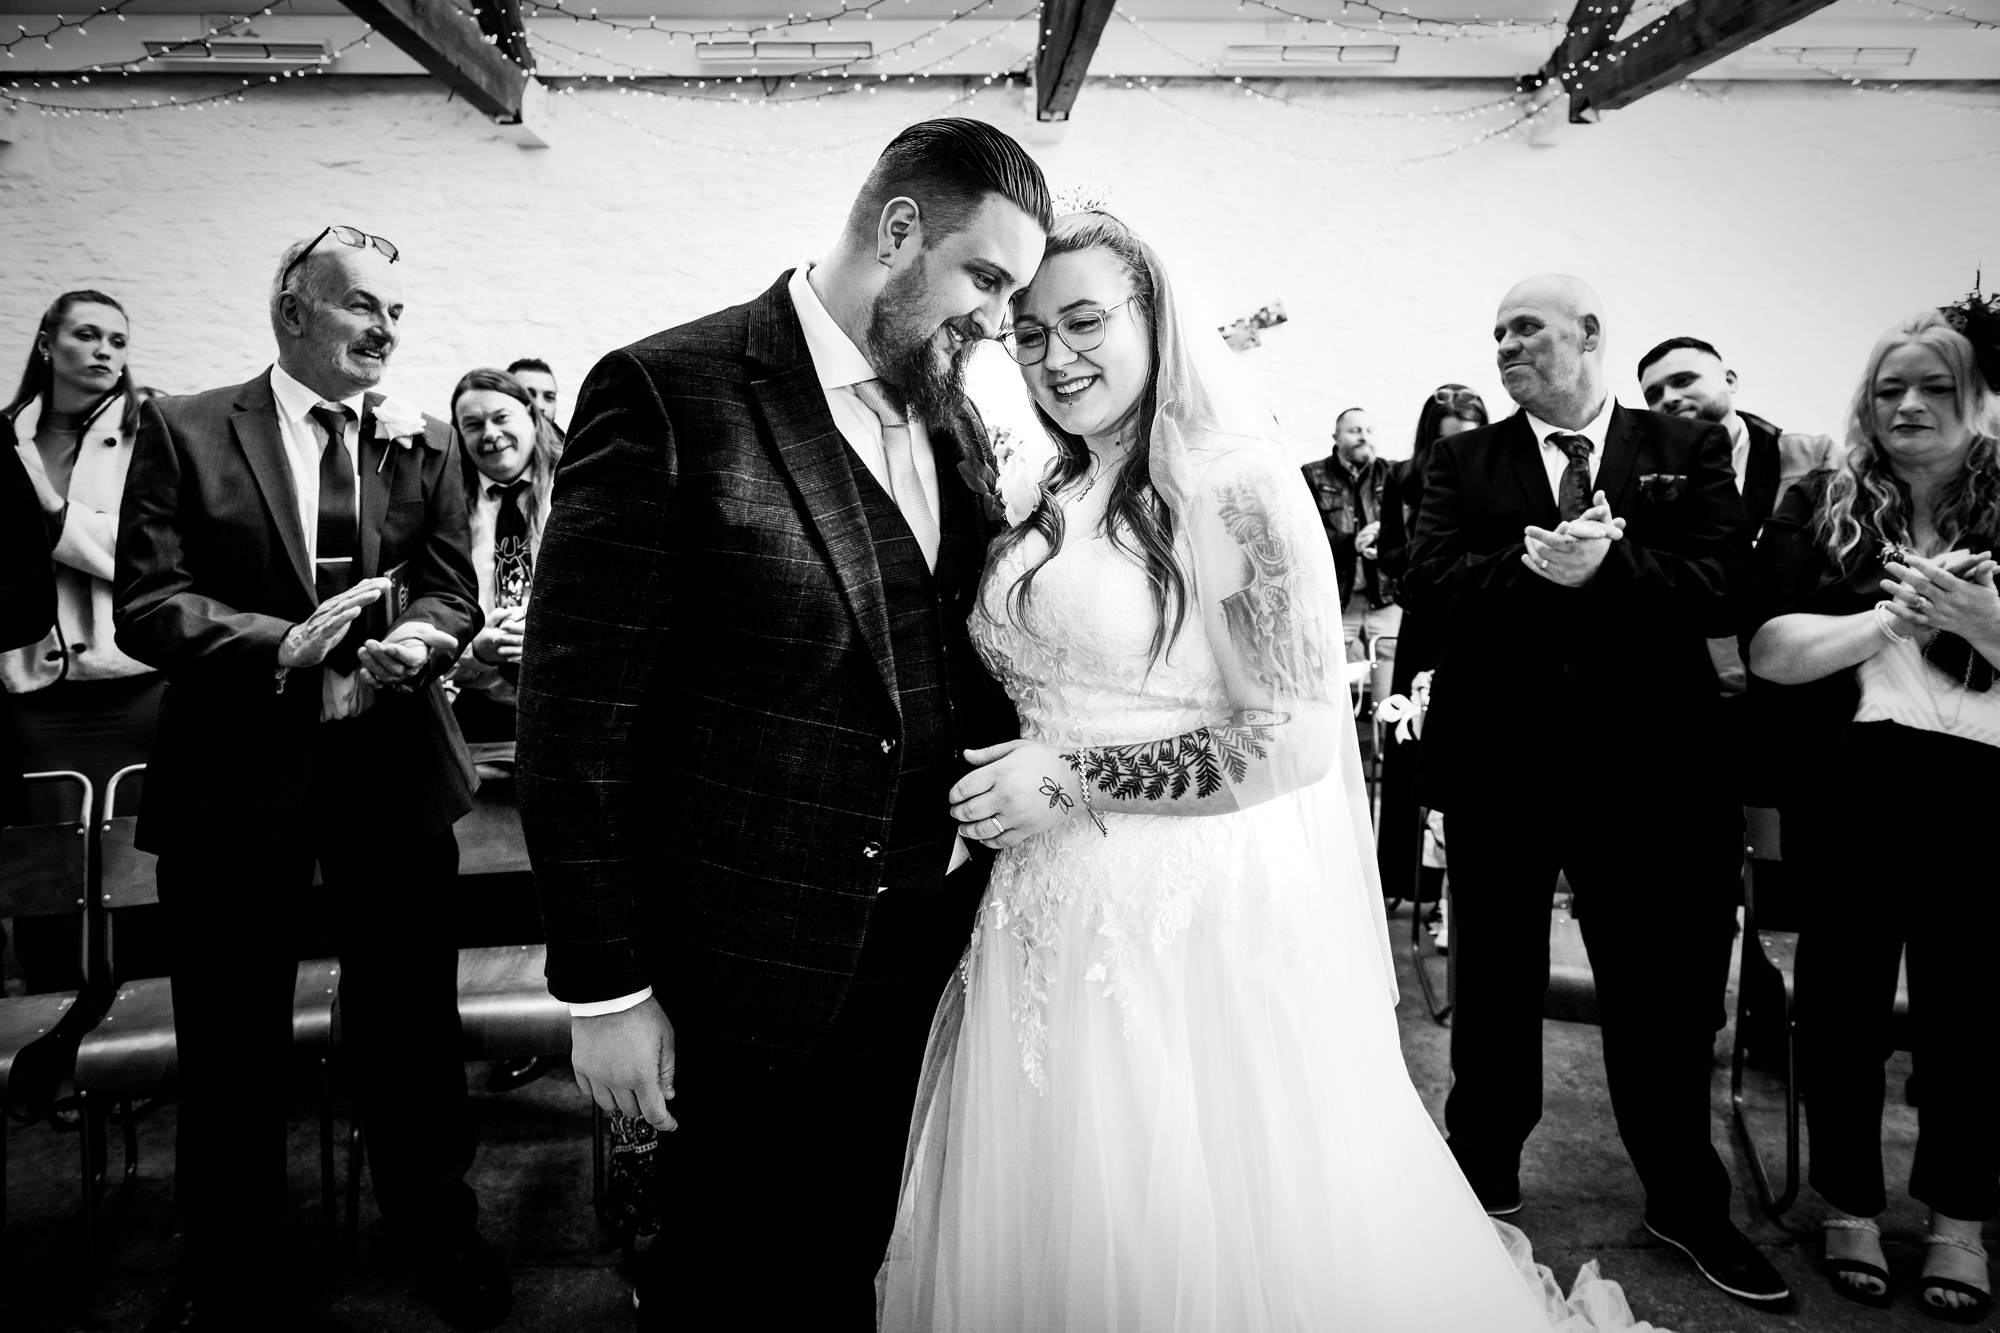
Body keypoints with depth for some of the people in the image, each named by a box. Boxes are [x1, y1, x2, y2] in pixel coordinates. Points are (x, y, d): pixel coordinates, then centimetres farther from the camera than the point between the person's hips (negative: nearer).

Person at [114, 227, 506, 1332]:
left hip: (395, 766, 2)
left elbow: (453, 591, 4)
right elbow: (144, 605, -7)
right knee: (231, 1037, 11)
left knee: (412, 1022, 13)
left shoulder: (426, 444, 7)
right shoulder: (182, 430, -1)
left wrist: (414, 643, -18)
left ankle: (435, 1227, 36)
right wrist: (282, 646, -22)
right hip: (234, 773, -2)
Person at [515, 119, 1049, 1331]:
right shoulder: (667, 397, -14)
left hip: (924, 954, 6)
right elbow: (577, 718, -14)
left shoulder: (955, 424, 6)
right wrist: (606, 989, -13)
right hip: (750, 973, -5)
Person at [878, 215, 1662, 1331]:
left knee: (1209, 1241, 7)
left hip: (1196, 919, -6)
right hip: (1053, 923, 7)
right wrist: (1008, 783, 5)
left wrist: (1072, 782, -15)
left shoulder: (1235, 478, -12)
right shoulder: (1050, 508, 10)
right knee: (1050, 1237, 17)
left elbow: (1293, 737, -16)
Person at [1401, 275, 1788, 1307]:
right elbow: (1427, 581, -8)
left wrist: (1603, 566, -21)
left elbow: (1721, 589, -8)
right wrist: (1534, 565, -23)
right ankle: (1484, 1173, 34)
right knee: (1494, 982, 14)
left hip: (1648, 765, 0)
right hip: (1496, 764, 1)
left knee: (1664, 991, 10)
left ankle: (1686, 1202, 31)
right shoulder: (1463, 460, 5)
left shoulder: (1690, 451, 4)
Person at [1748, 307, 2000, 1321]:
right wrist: (1896, 613, -14)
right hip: (1849, 791, 0)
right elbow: (1771, 652, -5)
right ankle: (1850, 1207, 25)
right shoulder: (1820, 507, 4)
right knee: (1844, 990, 8)